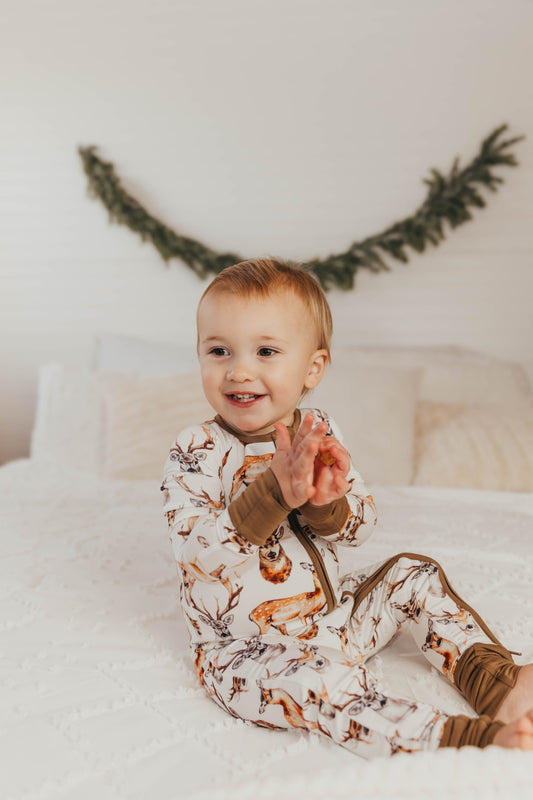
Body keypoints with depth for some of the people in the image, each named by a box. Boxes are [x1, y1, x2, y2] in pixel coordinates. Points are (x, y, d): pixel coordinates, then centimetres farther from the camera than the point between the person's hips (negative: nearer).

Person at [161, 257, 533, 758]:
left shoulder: (318, 431, -2)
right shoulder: (197, 451, -17)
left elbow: (360, 528, 0)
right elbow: (199, 554, -27)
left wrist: (326, 502, -24)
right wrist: (274, 492, -37)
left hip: (332, 614, 6)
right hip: (246, 652, -6)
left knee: (414, 574, 5)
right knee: (322, 680, -33)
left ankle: (493, 681, 3)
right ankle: (474, 737, -29)